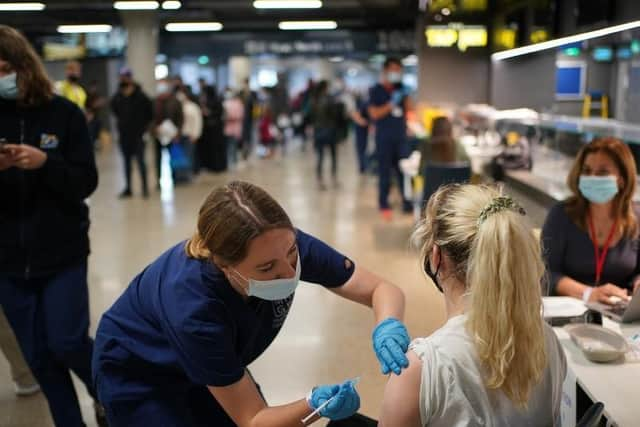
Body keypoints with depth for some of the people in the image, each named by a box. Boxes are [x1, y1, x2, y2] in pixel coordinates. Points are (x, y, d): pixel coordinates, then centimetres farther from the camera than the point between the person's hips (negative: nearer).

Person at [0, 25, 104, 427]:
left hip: (63, 251, -2)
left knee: (67, 342, -4)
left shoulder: (63, 113, -6)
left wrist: (45, 162, -24)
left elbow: (87, 181, -7)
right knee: (38, 355, 10)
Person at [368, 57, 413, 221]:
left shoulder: (400, 88, 12)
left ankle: (407, 203, 3)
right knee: (385, 172, -1)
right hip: (384, 137, -4)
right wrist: (391, 103, -18)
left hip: (401, 136, 4)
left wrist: (406, 96, -7)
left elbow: (409, 109, 9)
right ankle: (384, 205, 7)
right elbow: (374, 113, -10)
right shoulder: (376, 90, -1)